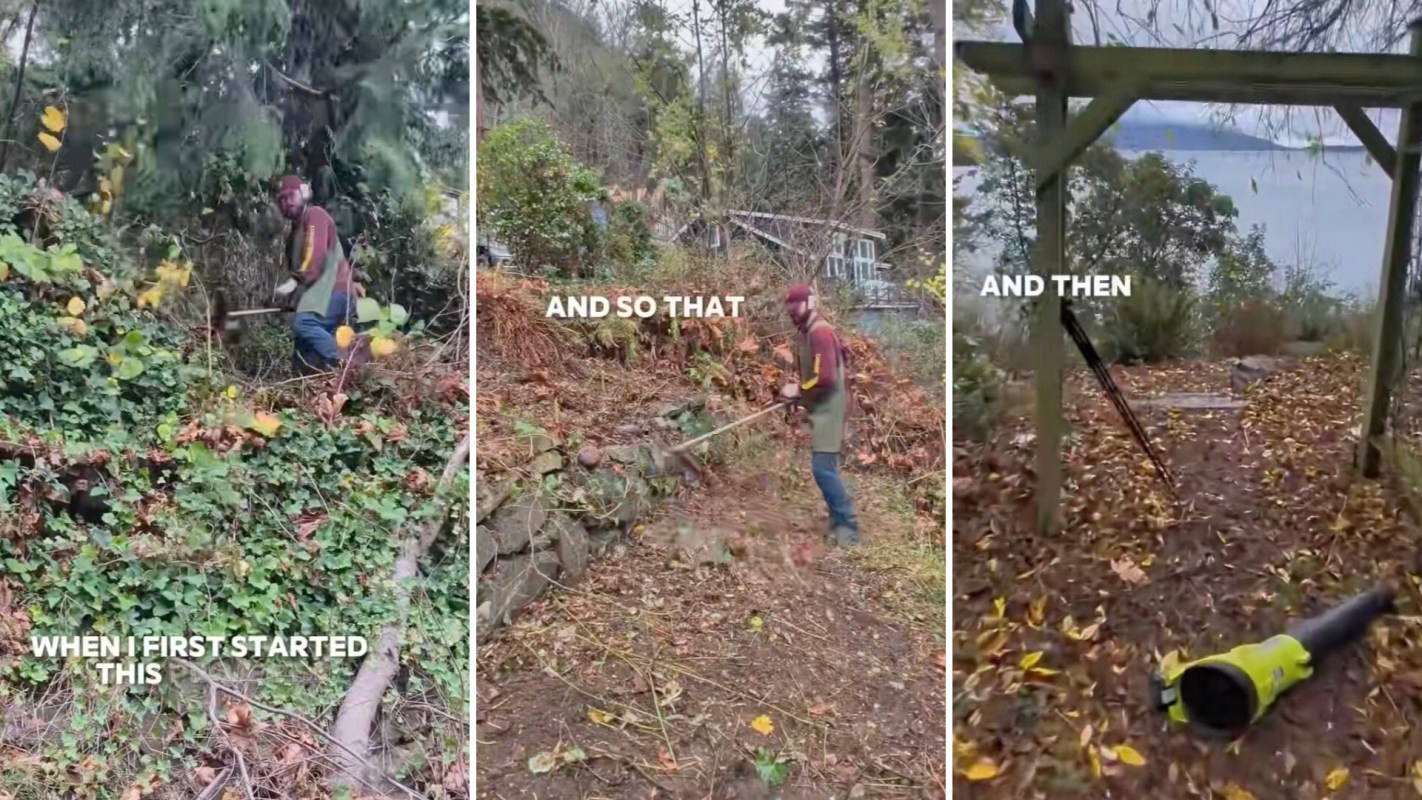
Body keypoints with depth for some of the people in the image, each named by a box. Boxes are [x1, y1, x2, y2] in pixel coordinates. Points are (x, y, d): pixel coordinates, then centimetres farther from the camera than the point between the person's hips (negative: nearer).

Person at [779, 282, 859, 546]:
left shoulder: (820, 332, -17)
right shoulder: (809, 331, 15)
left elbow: (826, 379, -24)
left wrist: (798, 390, -12)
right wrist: (798, 393, 10)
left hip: (828, 409, -10)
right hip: (822, 408, 10)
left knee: (822, 467, -15)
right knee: (826, 468, 13)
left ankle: (847, 526, -10)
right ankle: (840, 522, 19)